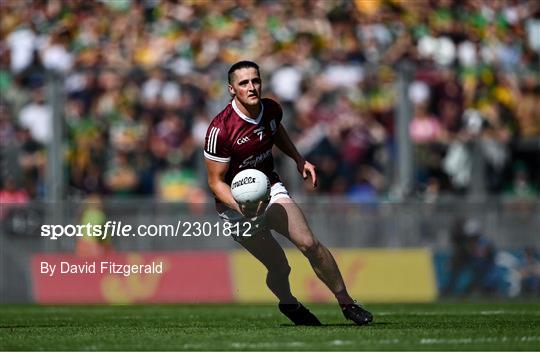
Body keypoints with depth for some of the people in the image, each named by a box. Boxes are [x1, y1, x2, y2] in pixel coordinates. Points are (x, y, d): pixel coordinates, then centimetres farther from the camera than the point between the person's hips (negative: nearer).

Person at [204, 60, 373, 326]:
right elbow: (216, 182, -18)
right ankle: (288, 303, 25)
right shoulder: (220, 129, -25)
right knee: (279, 267, -8)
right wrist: (240, 207, -33)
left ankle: (346, 303, 0)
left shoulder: (270, 109, -6)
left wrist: (299, 160, 12)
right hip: (235, 201, -4)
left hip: (270, 187, 4)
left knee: (308, 243, -14)